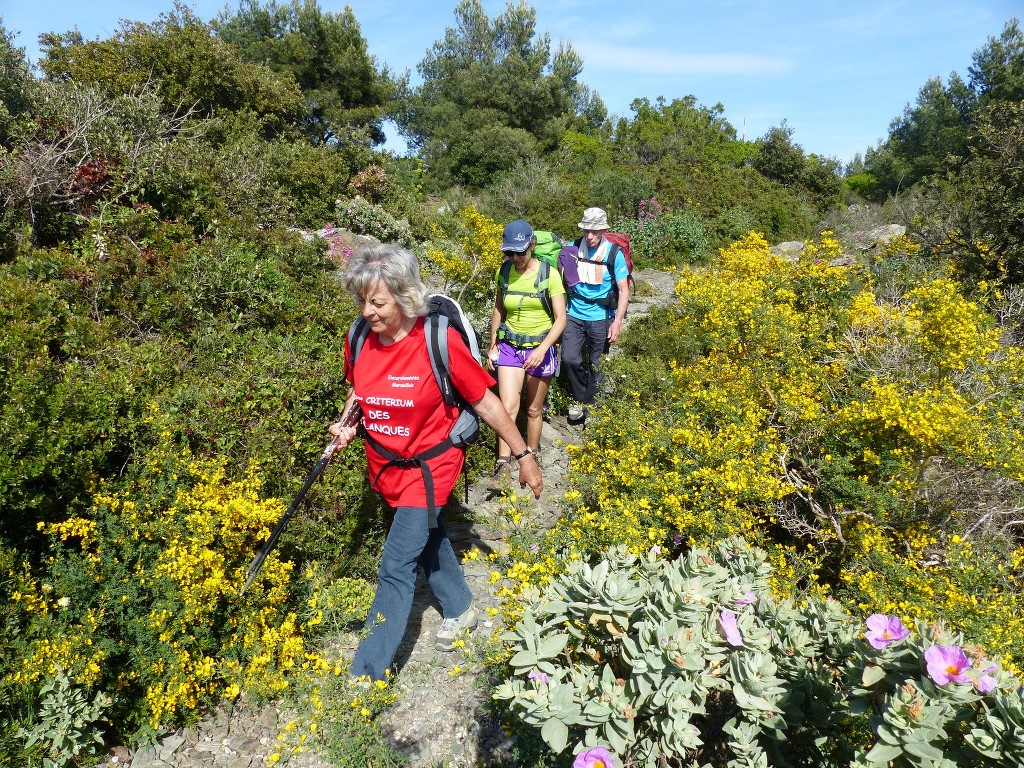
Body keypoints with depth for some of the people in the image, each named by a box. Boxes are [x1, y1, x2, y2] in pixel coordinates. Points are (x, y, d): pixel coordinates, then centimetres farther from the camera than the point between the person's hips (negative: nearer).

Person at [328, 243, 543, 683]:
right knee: (428, 540, 25)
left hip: (428, 468, -6)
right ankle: (460, 610, 51)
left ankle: (367, 674, 11)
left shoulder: (439, 341, -25)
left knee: (396, 568, -4)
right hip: (385, 465, 6)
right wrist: (347, 426, -7)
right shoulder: (360, 339, -9)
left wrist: (523, 455, -9)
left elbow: (486, 402, -15)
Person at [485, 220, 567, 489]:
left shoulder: (549, 274, -11)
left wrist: (542, 349, -23)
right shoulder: (503, 272, 0)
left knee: (534, 409, 11)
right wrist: (492, 345, 9)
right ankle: (503, 466, -6)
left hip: (540, 348, -2)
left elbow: (561, 318, -12)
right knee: (508, 406, -12)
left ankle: (532, 457, 31)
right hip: (509, 346, 2)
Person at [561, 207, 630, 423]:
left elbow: (624, 290, -4)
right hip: (574, 315, 1)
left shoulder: (613, 253, -8)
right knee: (569, 359, -13)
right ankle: (578, 398, 12)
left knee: (595, 366, 8)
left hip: (600, 318, -1)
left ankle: (588, 404, 29)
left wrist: (617, 322, -12)